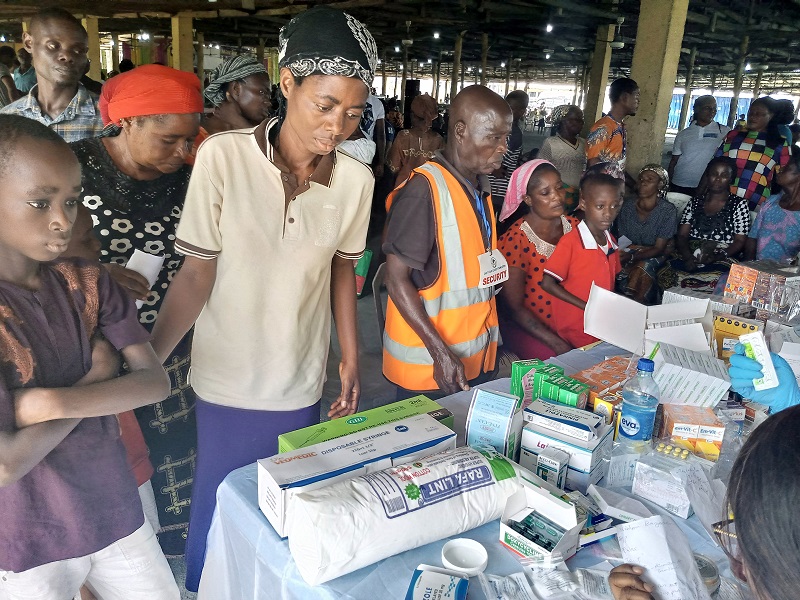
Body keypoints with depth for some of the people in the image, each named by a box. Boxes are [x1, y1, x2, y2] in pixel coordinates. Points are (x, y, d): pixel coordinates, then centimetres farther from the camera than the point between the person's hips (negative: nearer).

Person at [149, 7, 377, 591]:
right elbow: (196, 275, -11)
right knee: (218, 507, 14)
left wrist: (351, 360, 8)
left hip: (303, 384, 2)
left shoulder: (356, 180, -8)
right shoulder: (223, 156, -16)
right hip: (227, 382, -2)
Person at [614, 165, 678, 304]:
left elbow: (659, 248, -14)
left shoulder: (668, 210, -13)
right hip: (631, 252, 3)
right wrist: (621, 253, -22)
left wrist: (632, 257, -30)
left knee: (644, 267, -34)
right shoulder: (627, 208, -3)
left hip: (655, 255, -2)